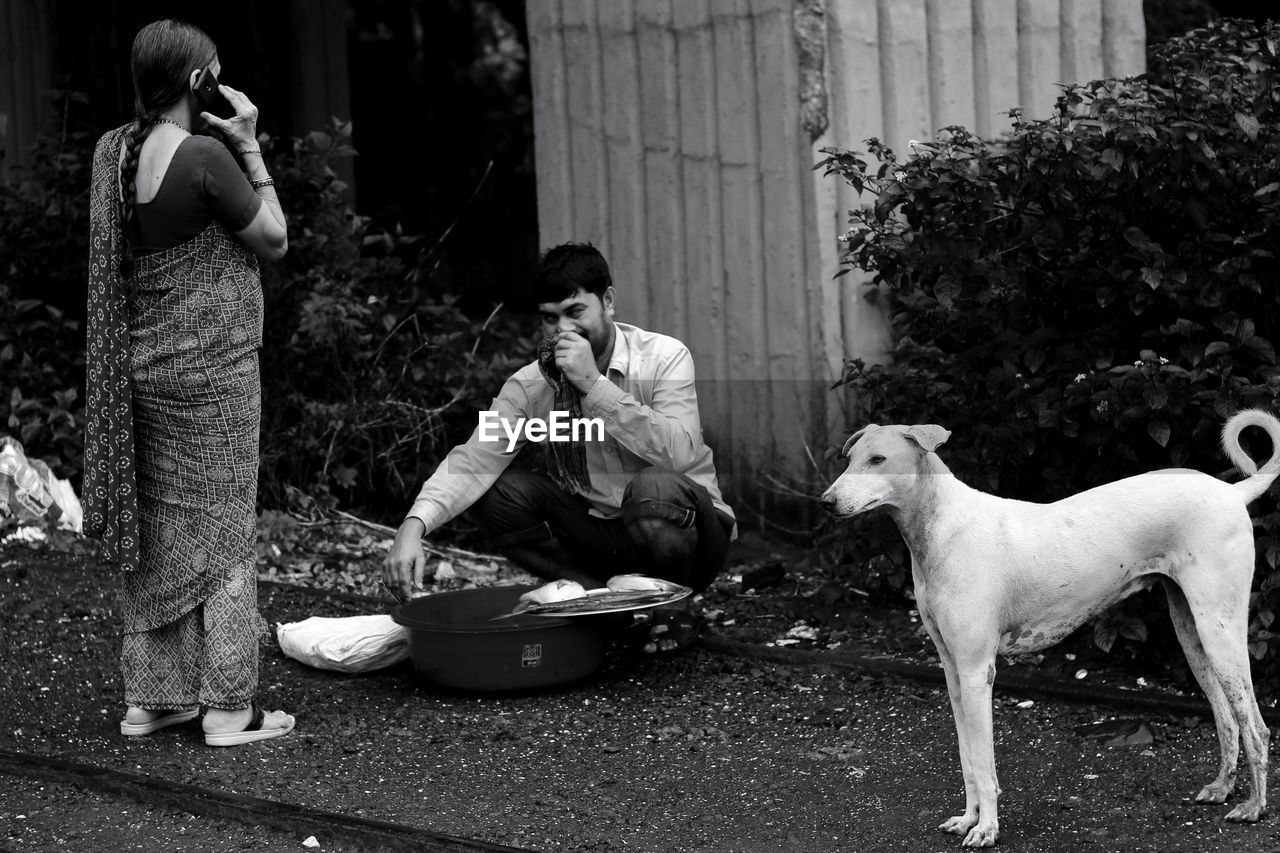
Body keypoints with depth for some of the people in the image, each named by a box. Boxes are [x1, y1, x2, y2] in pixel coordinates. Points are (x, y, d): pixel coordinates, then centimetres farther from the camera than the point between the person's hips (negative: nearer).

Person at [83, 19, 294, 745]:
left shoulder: (114, 152, 3)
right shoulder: (203, 156, -18)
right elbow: (275, 241, -7)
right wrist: (250, 147, -5)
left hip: (136, 363, 7)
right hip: (210, 367, -7)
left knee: (149, 529, 14)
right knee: (218, 531, 1)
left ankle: (150, 696, 21)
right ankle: (228, 708, 7)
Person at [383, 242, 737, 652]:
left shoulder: (664, 358, -15)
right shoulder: (531, 385, -7)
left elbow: (680, 451, -32)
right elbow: (473, 461, -19)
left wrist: (594, 384, -35)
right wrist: (414, 526, -37)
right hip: (599, 533, 4)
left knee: (654, 488, -37)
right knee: (495, 491, -16)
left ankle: (675, 611, -7)